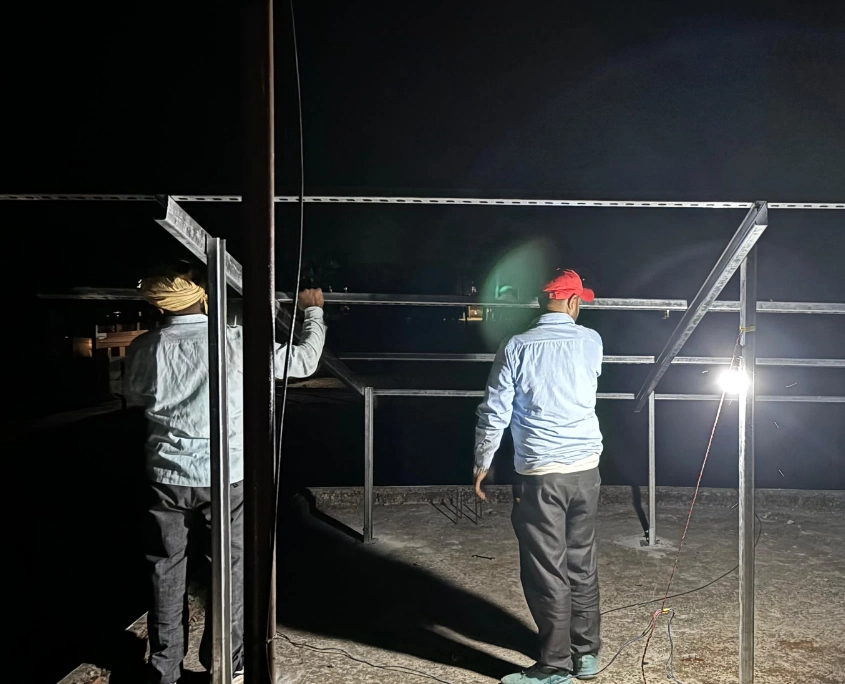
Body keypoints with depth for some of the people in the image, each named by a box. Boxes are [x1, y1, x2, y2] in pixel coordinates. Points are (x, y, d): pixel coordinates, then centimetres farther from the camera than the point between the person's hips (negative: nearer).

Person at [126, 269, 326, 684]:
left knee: (166, 572, 15)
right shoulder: (235, 342, -12)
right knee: (229, 570, 13)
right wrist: (313, 311, 14)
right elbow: (304, 361, -1)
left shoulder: (145, 348, -6)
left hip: (167, 477, 2)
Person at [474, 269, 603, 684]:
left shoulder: (517, 348, -7)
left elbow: (495, 413, -7)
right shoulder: (591, 342, 2)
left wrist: (482, 463, 7)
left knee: (547, 572, 4)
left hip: (539, 474, -4)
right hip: (586, 468, 4)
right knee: (582, 564, 16)